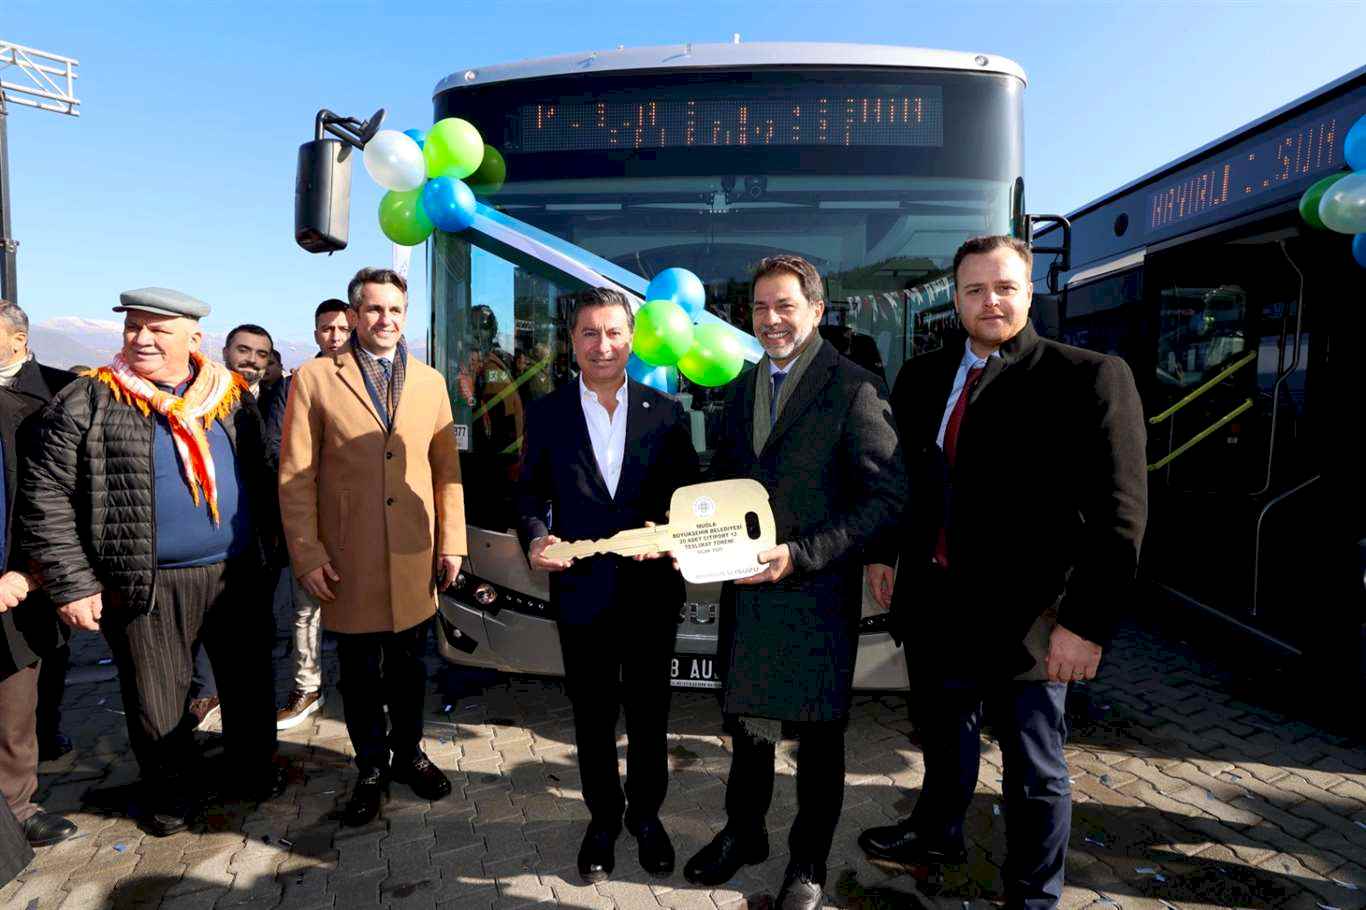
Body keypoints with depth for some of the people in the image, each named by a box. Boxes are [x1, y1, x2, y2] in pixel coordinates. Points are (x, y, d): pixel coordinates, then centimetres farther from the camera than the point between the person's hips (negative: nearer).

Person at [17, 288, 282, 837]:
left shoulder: (233, 395, 4)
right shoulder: (86, 403, -7)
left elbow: (259, 477, 11)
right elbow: (45, 497, -6)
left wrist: (267, 544, 7)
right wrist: (72, 585, -9)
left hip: (238, 575, 3)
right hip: (148, 585, -3)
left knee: (250, 685, 17)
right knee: (156, 704, 12)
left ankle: (253, 771, 39)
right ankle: (170, 792, 37)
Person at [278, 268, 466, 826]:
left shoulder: (430, 382, 6)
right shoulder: (314, 379, -3)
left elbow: (447, 468, 6)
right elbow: (295, 478, -4)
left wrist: (452, 542, 2)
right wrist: (307, 556, -9)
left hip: (415, 560, 2)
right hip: (348, 563, -2)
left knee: (409, 668, 16)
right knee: (361, 675, 13)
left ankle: (408, 753, 37)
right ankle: (371, 768, 32)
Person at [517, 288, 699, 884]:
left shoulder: (667, 413, 0)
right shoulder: (546, 414, 0)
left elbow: (690, 495, 2)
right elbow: (530, 493, 2)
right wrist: (535, 540, -17)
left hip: (652, 589, 0)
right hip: (582, 589, 0)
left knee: (649, 710, 16)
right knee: (592, 714, 16)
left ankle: (646, 814, 38)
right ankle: (603, 818, 37)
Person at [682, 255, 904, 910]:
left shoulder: (853, 388, -12)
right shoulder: (742, 388, 10)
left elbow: (888, 494, -17)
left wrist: (800, 555, -22)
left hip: (817, 592, -6)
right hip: (746, 588, 6)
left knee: (817, 734, 12)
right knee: (747, 718, 21)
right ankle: (743, 834, 43)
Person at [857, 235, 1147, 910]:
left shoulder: (1089, 378, -12)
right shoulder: (922, 377, 5)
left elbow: (1117, 514, -15)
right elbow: (896, 474, 15)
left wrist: (1086, 623, -18)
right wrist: (882, 552, 10)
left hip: (1023, 614, -5)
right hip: (932, 600, 5)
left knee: (1033, 767, 13)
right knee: (942, 732, 26)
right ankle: (936, 834, 52)